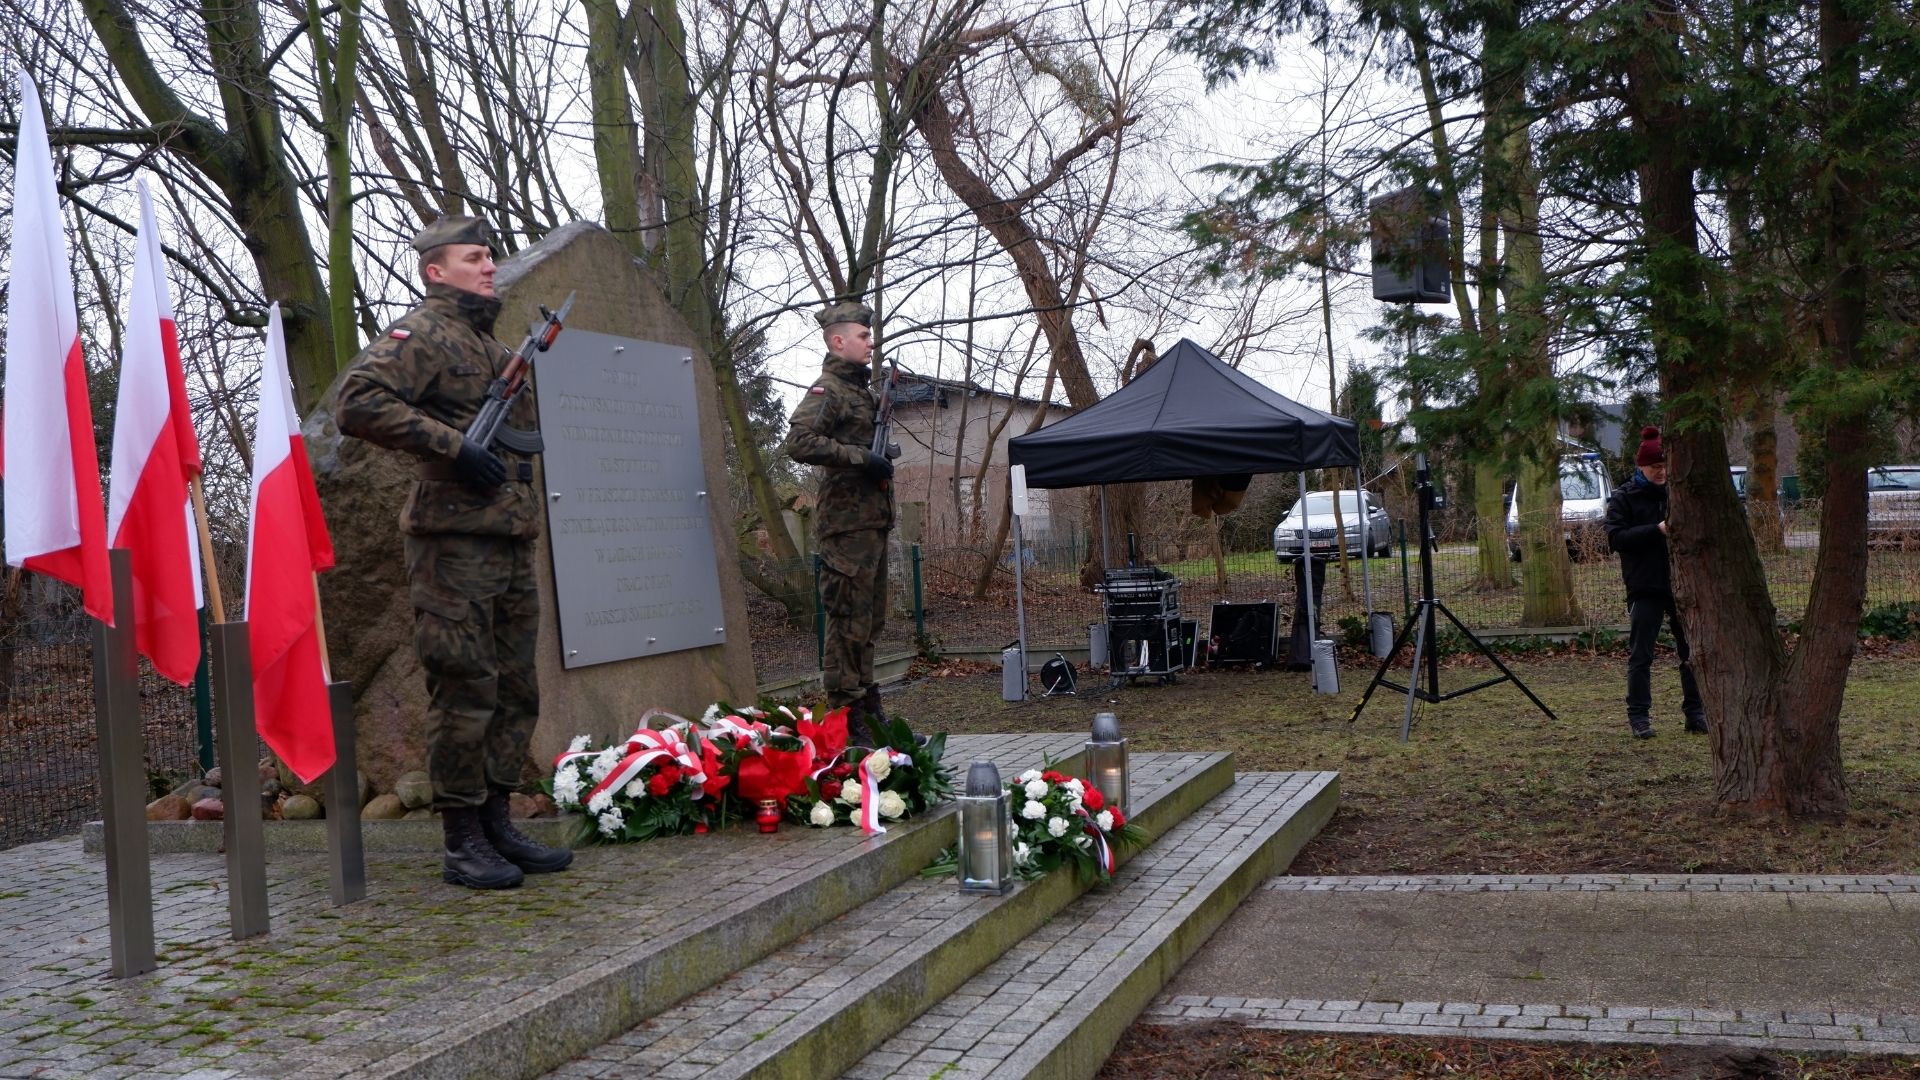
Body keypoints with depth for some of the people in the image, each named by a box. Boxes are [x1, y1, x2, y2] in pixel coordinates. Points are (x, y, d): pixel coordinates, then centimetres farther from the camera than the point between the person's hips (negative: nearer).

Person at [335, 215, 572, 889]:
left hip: (511, 547, 9)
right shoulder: (422, 334, -4)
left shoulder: (497, 347, 22)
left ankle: (496, 823, 21)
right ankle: (463, 844, 3)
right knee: (465, 693, -5)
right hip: (454, 542, -9)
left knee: (515, 692, 11)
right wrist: (451, 445, -20)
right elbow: (358, 403, -19)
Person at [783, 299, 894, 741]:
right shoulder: (827, 389, -9)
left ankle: (867, 711, 22)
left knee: (870, 619, 14)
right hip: (847, 522, -10)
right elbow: (799, 442, -23)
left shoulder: (861, 388, 20)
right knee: (848, 619, -8)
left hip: (873, 521, 10)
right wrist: (860, 457, -22)